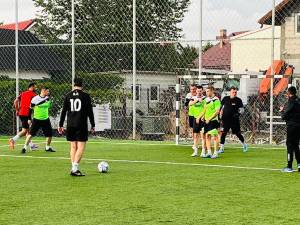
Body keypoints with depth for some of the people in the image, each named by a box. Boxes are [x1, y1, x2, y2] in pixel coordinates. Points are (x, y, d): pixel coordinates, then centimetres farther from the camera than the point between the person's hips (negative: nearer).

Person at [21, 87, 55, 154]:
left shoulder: (48, 98, 3)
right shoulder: (35, 99, -11)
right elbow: (31, 109, -3)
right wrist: (29, 119, -2)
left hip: (45, 119, 5)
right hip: (36, 119, -5)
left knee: (49, 134, 5)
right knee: (31, 134, -7)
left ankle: (48, 147, 24)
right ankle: (25, 147, 2)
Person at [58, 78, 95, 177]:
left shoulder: (68, 96, 6)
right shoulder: (85, 96, -1)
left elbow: (64, 111, 6)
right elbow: (90, 112, -1)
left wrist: (61, 125, 10)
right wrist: (93, 125, 6)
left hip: (70, 125, 4)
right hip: (81, 125, -4)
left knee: (73, 147, 11)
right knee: (81, 147, -3)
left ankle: (74, 168, 10)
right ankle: (74, 168, -14)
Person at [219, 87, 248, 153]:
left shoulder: (238, 100, -3)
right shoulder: (225, 99, 4)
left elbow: (242, 109, -2)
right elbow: (221, 107, 16)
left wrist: (238, 113, -20)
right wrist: (220, 115, 8)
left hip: (234, 120, -2)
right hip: (225, 119, 2)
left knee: (238, 133, 6)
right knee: (223, 133, -6)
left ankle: (244, 145, 30)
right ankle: (221, 148, 0)